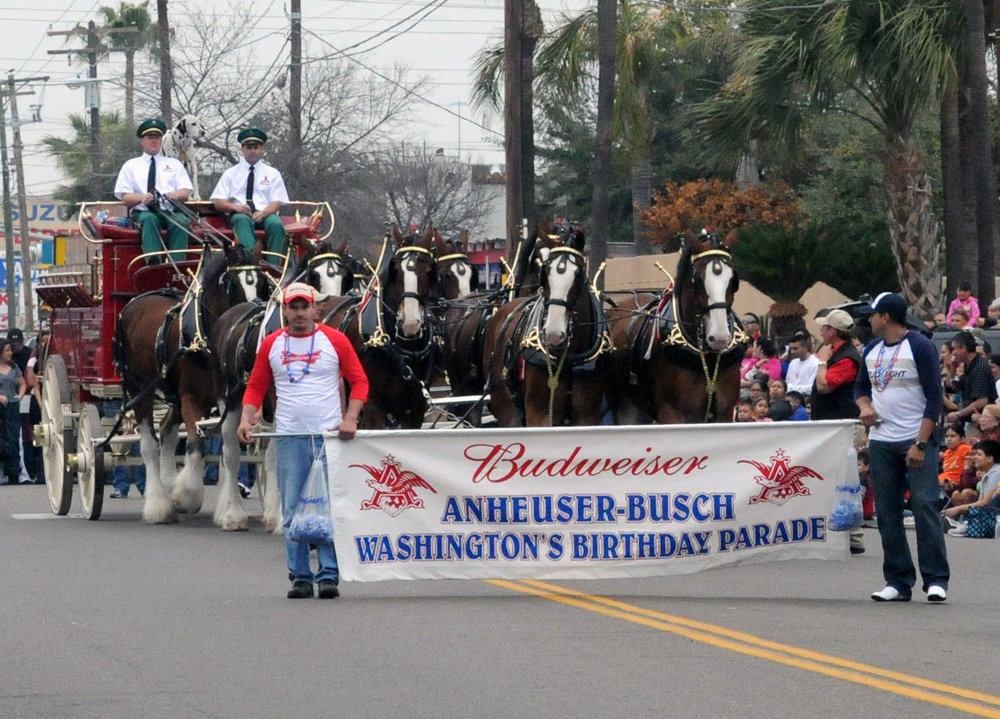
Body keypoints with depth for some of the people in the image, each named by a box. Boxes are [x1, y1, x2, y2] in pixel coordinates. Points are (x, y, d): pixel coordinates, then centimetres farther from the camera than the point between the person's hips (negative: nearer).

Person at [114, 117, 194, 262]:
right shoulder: (131, 166, 20)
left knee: (180, 221, -34)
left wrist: (175, 195, -15)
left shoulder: (174, 164, 24)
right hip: (143, 212, -1)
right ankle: (153, 263, -54)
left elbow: (186, 192, 11)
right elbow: (125, 198, 9)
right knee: (149, 220, -37)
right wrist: (142, 198, -16)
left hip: (170, 211, 1)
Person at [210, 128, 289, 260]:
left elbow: (277, 203, 7)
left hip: (265, 214, 1)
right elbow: (218, 202, 10)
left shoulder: (272, 174, 17)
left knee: (276, 223, -35)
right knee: (243, 220, -38)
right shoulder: (231, 174, 17)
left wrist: (263, 213, -17)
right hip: (240, 214, -1)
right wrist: (235, 207, -14)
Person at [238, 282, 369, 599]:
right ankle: (300, 577, 7)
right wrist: (246, 418, -4)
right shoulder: (271, 344, 8)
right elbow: (256, 386, 13)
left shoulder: (334, 340, 3)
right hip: (289, 438, 2)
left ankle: (329, 576, -1)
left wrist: (350, 418, -8)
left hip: (329, 436, -2)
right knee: (293, 511, 2)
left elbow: (359, 380, 4)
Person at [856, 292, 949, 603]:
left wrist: (921, 444, -18)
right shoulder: (872, 350, 12)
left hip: (916, 440, -6)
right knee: (887, 512, 4)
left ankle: (936, 579, -10)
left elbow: (934, 399, -11)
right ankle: (898, 580, 10)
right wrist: (865, 406, 2)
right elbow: (861, 386, 26)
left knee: (925, 506, -11)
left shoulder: (921, 347, -8)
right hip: (881, 442, 6)